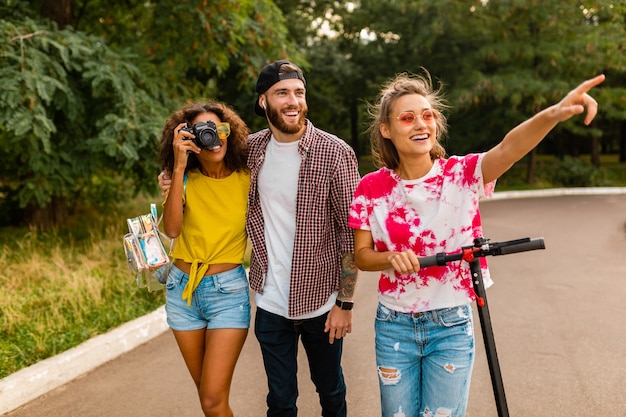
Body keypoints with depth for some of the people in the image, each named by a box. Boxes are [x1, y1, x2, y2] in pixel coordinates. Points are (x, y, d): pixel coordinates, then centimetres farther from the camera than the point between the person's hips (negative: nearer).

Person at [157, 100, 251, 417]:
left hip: (229, 290, -3)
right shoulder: (185, 180, 0)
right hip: (182, 288, 3)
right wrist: (179, 167, -20)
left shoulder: (247, 179, -6)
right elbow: (171, 229, -17)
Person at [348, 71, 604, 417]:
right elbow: (361, 255, 0)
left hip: (451, 326, -1)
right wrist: (393, 258, -23)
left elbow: (508, 148, -29)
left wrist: (554, 113, -49)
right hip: (394, 326, 2)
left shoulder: (462, 174, -9)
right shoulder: (372, 188, -5)